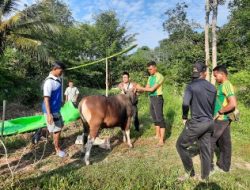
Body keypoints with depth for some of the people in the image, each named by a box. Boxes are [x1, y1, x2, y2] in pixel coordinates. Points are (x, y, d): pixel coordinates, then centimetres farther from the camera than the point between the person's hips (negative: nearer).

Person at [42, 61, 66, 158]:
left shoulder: (57, 79, 4)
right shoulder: (49, 82, -23)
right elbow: (46, 99, -25)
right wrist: (49, 114, -27)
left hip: (56, 108, 9)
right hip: (51, 110, -9)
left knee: (60, 126, 23)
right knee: (57, 129, 3)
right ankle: (57, 149, 22)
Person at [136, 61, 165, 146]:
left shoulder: (159, 76, -13)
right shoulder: (150, 77, 13)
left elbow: (152, 89, -19)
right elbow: (147, 88, 8)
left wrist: (140, 88, -15)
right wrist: (139, 89, -10)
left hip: (157, 98, -9)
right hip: (152, 99, 9)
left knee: (160, 118, -8)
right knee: (155, 118, 15)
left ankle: (161, 140, -5)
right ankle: (157, 135, 28)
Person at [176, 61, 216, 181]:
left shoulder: (191, 86, -15)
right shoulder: (212, 87, 5)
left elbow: (185, 103, -26)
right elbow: (213, 105, 12)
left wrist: (184, 117, -10)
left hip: (197, 123, -6)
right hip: (209, 122, 7)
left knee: (181, 145, 9)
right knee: (205, 149, 15)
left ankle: (189, 172, 17)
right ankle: (205, 177, 27)